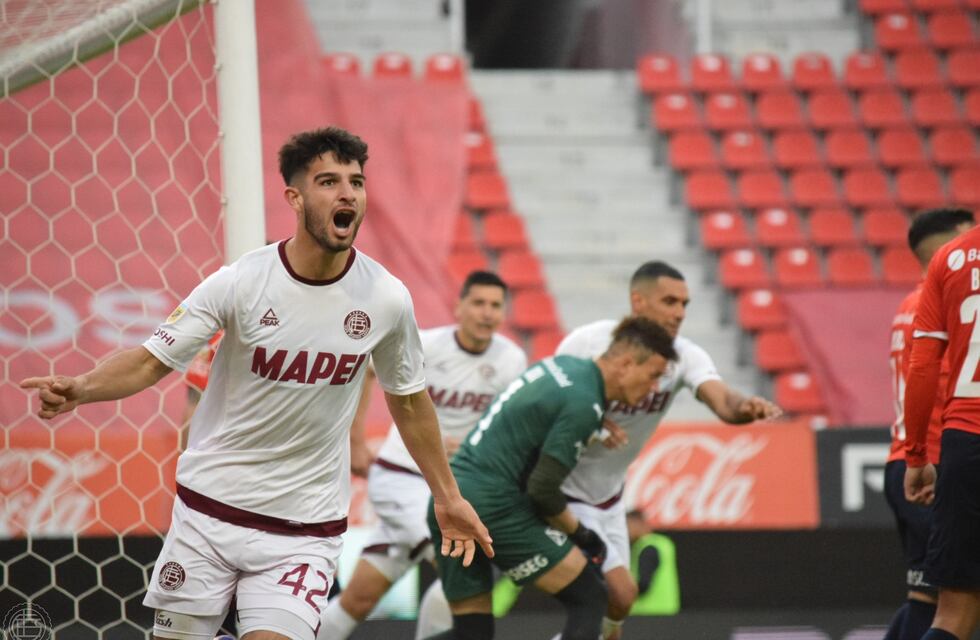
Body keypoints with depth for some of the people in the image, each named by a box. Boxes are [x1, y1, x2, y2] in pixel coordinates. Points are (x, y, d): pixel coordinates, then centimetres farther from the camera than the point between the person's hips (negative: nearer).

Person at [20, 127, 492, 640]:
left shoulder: (387, 299, -7)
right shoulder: (240, 283, -13)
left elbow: (408, 400, 10)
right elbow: (150, 361, -11)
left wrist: (446, 496, 16)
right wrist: (80, 389, -31)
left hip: (305, 528, 0)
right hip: (209, 508, 0)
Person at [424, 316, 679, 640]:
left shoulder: (563, 364, 13)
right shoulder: (584, 403, -14)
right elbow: (543, 489, -14)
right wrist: (579, 534, 2)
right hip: (492, 504, -9)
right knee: (589, 598, 1)